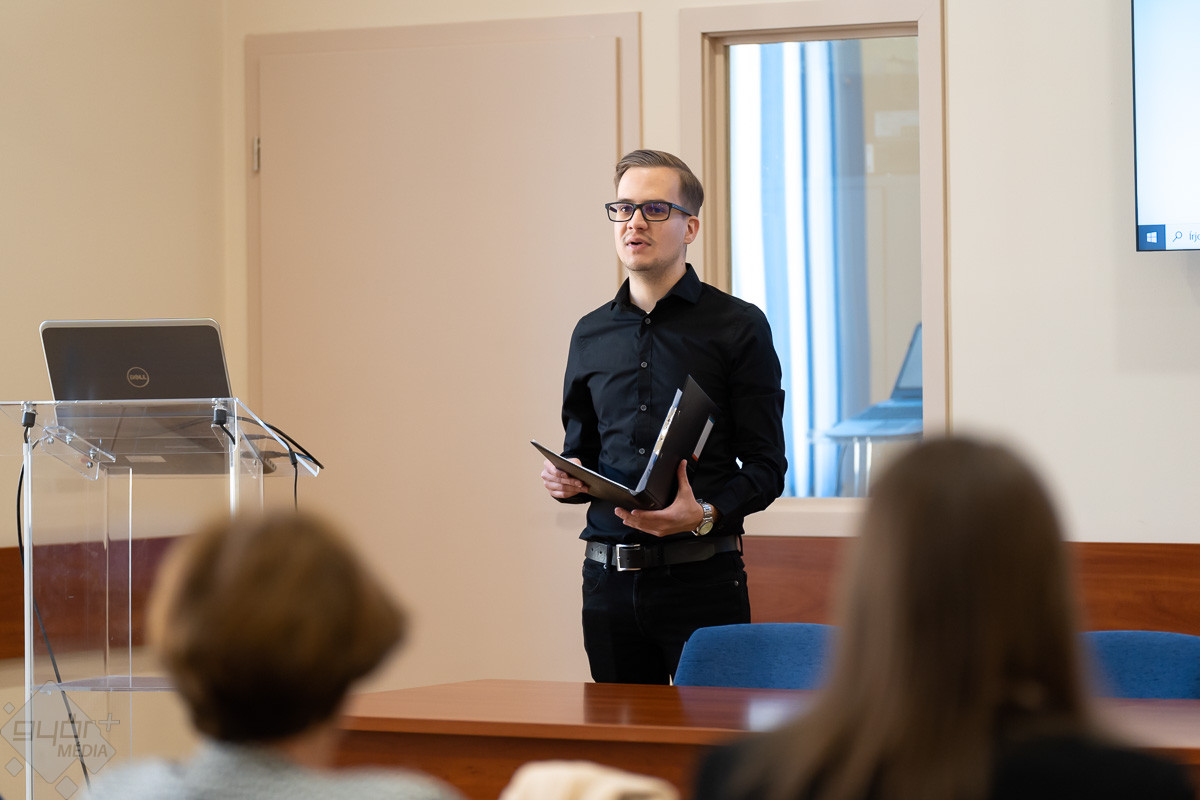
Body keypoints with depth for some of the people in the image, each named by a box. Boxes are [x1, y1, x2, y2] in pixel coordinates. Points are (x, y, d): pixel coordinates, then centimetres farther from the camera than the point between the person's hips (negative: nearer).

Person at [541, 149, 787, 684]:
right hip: (609, 577, 4)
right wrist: (565, 481, 1)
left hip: (702, 578, -4)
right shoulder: (591, 334, 14)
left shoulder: (738, 327, 1)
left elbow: (766, 466, -3)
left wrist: (705, 514, -21)